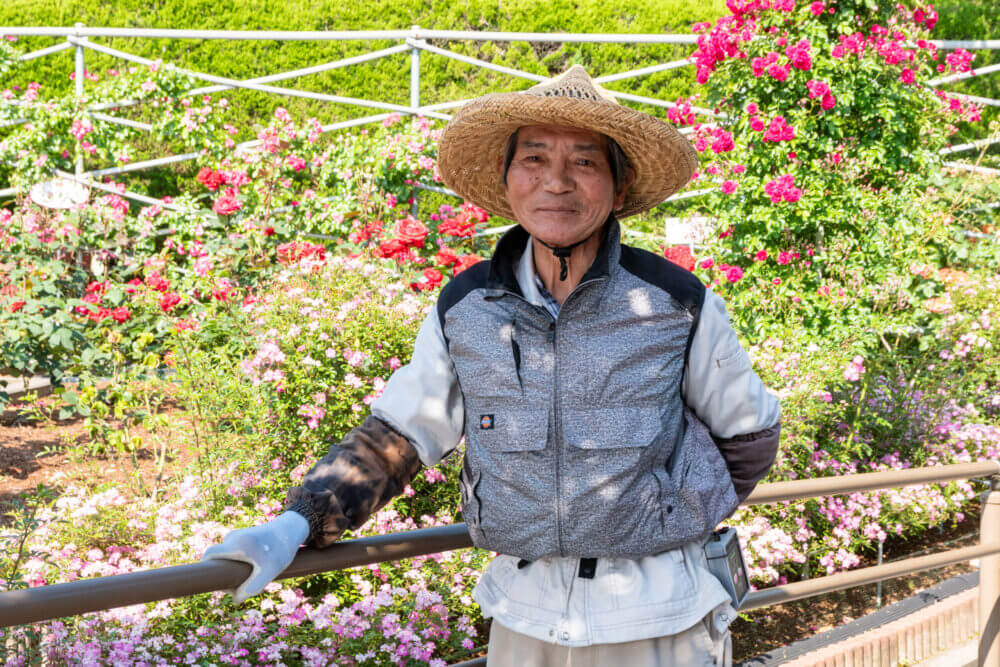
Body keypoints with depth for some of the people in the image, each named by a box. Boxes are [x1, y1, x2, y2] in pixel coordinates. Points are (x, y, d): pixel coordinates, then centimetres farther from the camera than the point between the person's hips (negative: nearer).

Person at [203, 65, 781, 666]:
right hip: (523, 615, 2)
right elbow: (395, 435, 4)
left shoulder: (679, 306, -8)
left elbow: (749, 433, 6)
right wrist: (298, 524, -9)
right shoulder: (464, 312, -2)